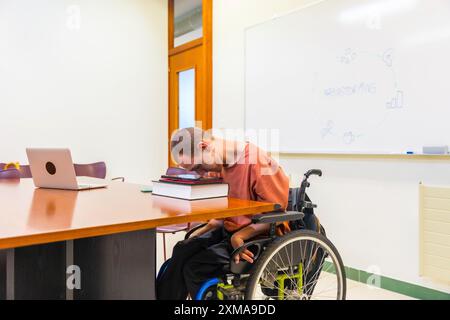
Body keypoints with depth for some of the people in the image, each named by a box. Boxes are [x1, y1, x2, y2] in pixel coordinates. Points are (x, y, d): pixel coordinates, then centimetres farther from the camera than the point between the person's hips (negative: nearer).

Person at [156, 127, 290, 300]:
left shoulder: (257, 163, -22)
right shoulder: (220, 164, 2)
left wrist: (239, 236, -23)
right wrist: (203, 231, 3)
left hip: (259, 237, -7)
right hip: (229, 229, 7)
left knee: (195, 268, -19)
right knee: (182, 251, -14)